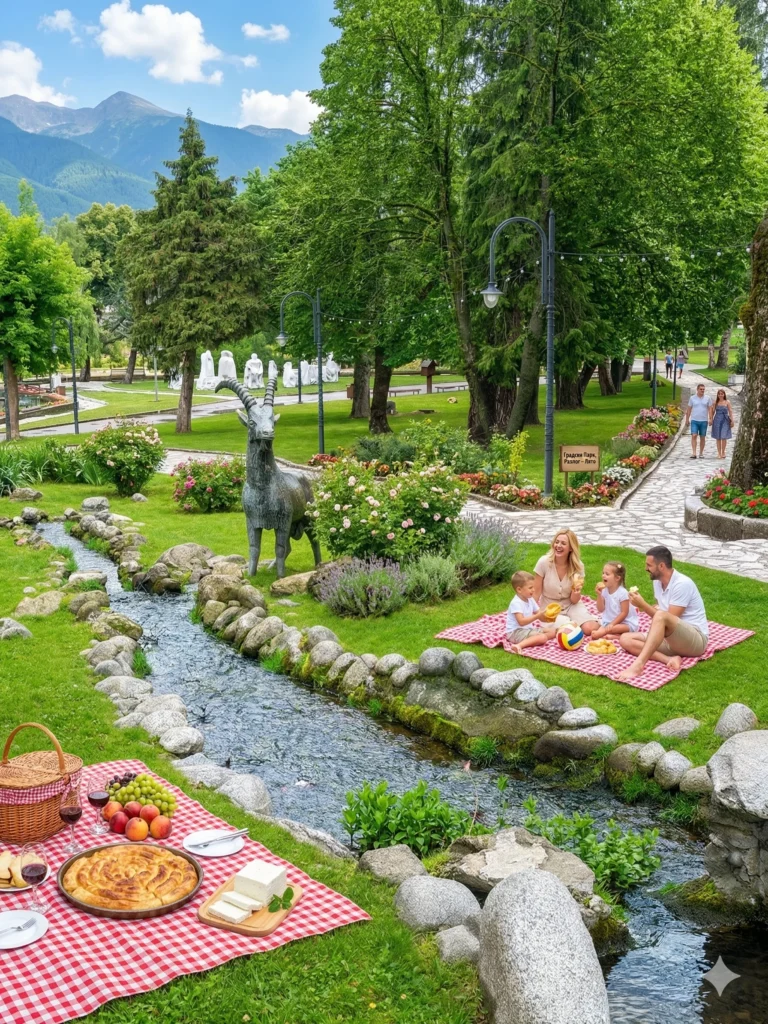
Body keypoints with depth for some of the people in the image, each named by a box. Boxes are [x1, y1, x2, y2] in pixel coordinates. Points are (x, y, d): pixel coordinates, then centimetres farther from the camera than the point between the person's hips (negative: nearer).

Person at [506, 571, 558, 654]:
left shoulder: (530, 600, 9)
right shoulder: (516, 603, -20)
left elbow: (538, 613, 9)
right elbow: (521, 621, -28)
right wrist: (537, 616, -34)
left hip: (528, 629, 10)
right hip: (516, 632, -10)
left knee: (553, 631, 6)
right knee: (543, 638, -28)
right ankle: (519, 645, -38)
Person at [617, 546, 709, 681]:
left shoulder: (682, 584, -17)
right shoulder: (658, 582, 8)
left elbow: (663, 616, -20)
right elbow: (659, 609, 14)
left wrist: (643, 604, -17)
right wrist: (642, 606, -4)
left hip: (696, 640, -9)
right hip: (671, 639, 9)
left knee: (661, 617, -37)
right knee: (625, 639, -6)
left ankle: (638, 665, -46)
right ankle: (669, 659, -25)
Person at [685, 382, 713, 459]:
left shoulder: (707, 398, 4)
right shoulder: (692, 398, 4)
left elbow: (710, 409, 4)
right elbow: (689, 409, 7)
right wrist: (687, 419, 5)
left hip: (704, 421, 1)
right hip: (694, 420, -1)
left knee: (702, 437, 6)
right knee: (694, 436, -12)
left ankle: (701, 453, 14)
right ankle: (693, 453, -16)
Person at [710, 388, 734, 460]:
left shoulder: (727, 402, 2)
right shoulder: (715, 402, 6)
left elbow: (730, 411, 1)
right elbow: (712, 411, 8)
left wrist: (732, 421, -4)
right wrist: (711, 419, -1)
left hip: (725, 421, -1)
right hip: (717, 420, 1)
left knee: (724, 437, -5)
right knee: (718, 438, 4)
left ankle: (723, 452, 10)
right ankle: (719, 453, 11)